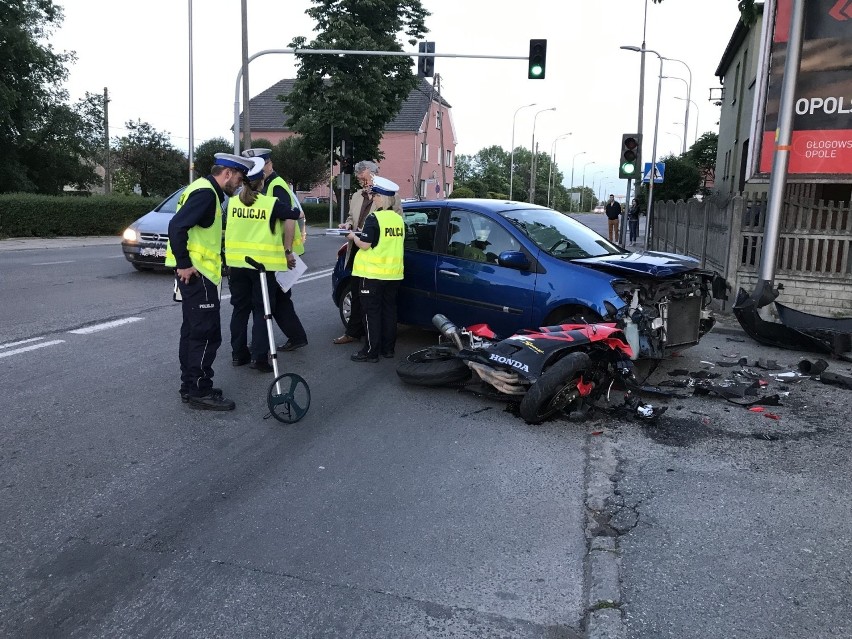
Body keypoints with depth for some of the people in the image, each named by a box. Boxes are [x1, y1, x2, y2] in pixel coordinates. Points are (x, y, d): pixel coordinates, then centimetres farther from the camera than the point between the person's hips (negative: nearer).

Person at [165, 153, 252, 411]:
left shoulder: (205, 190, 17)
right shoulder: (205, 192, -15)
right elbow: (177, 226, -25)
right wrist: (183, 263, -22)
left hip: (194, 271, 11)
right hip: (196, 272, -11)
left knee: (193, 330, 15)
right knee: (207, 333, -7)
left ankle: (190, 386, 23)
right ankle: (200, 391, 0)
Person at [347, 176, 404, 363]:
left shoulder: (374, 218, -14)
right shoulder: (399, 219, 7)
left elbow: (365, 244, -18)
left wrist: (354, 236, 2)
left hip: (373, 273, -7)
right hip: (393, 273, 7)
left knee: (371, 312, 0)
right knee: (389, 310, 13)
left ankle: (371, 351, 2)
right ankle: (388, 348, 19)